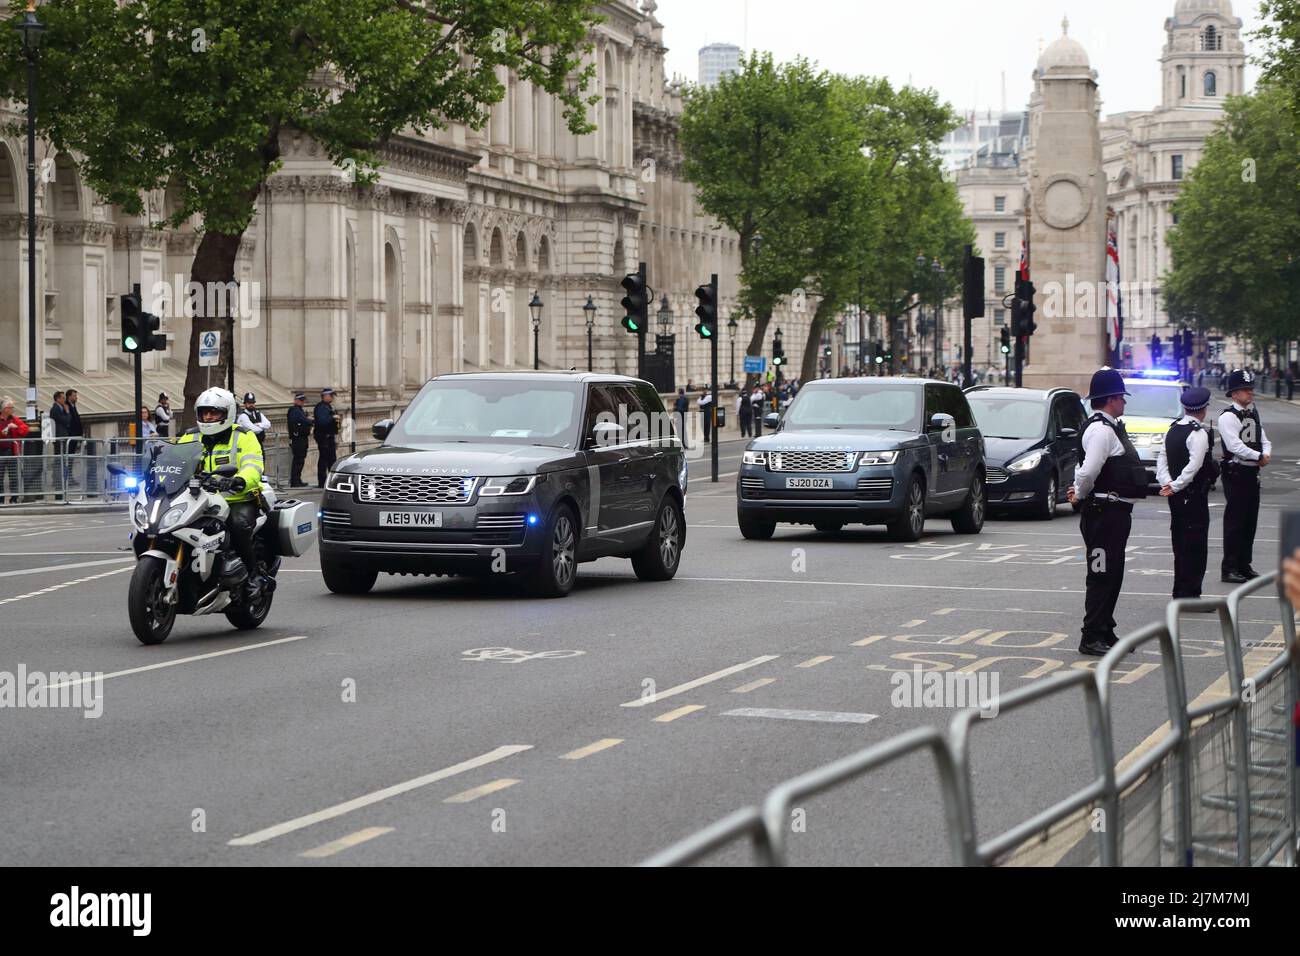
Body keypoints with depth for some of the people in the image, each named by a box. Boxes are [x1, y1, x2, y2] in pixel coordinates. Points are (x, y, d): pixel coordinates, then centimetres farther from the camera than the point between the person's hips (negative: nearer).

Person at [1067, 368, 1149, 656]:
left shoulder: (1109, 428, 17)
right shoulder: (1101, 430, -18)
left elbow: (1089, 471, 24)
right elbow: (1089, 470, -26)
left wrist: (1080, 494, 10)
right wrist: (1080, 495, -10)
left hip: (1115, 512, 10)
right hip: (1104, 512, -10)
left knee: (1111, 575, 16)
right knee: (1102, 575, -7)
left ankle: (1105, 633, 24)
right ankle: (1092, 638, -3)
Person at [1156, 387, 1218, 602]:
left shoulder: (1172, 430, 10)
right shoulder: (1198, 434, -15)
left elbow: (1162, 460, 6)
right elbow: (1194, 466, -23)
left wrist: (1167, 483, -4)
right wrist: (1175, 486, -18)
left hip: (1177, 498, 8)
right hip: (1194, 496, -8)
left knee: (1181, 546, 14)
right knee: (1195, 547, -3)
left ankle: (1180, 593, 18)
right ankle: (1188, 594, -4)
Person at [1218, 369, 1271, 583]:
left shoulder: (1253, 413, 14)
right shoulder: (1228, 417, -12)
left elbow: (1263, 440, 14)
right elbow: (1236, 446, -20)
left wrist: (1267, 454, -7)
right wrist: (1259, 457, -17)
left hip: (1252, 473, 8)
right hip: (1235, 474, -8)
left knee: (1250, 521, 12)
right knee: (1235, 522, -6)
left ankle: (1244, 565, 21)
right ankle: (1230, 569, -2)